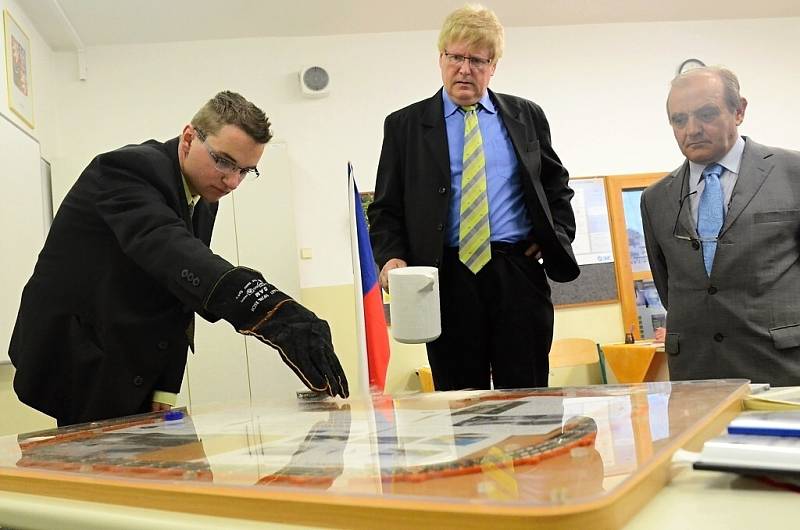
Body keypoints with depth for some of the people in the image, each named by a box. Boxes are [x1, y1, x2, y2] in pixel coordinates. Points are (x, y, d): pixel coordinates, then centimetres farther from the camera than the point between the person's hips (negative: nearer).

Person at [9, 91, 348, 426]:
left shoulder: (202, 200, 5)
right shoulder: (129, 168, -21)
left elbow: (177, 304, 8)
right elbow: (167, 249, -41)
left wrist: (166, 387, -1)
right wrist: (273, 313, -55)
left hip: (132, 371, 8)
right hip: (81, 368, -7)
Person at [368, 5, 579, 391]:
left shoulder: (526, 116, 14)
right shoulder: (405, 125, 8)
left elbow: (557, 185, 22)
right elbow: (385, 208, 6)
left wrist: (558, 236, 6)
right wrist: (391, 257, -11)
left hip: (519, 272, 2)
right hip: (448, 278, -1)